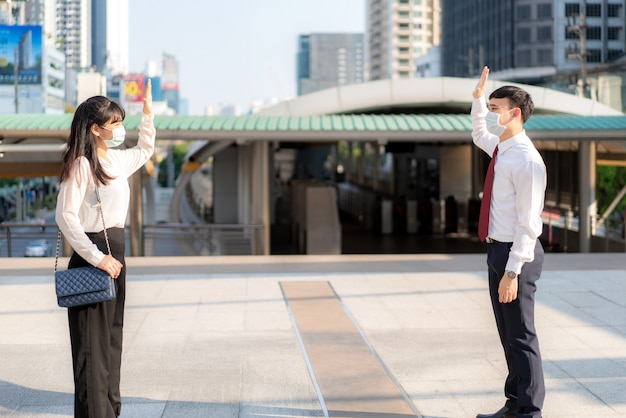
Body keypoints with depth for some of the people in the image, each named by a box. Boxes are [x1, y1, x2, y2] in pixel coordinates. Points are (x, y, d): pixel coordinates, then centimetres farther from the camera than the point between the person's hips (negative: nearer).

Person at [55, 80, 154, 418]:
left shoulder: (117, 160, 12)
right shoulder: (80, 165, -13)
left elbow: (145, 151, 34)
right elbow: (65, 216, -20)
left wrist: (148, 112, 25)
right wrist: (97, 258, -22)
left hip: (114, 254, 9)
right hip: (91, 258, -9)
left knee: (113, 336, 14)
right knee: (92, 342, -5)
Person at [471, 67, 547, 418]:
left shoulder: (526, 160, -19)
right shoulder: (501, 147, 9)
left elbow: (528, 223, -21)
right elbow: (479, 135, 35)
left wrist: (512, 271, -23)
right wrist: (478, 98, 21)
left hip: (517, 255, -10)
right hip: (498, 249, 10)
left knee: (521, 336, -2)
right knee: (508, 335, 17)